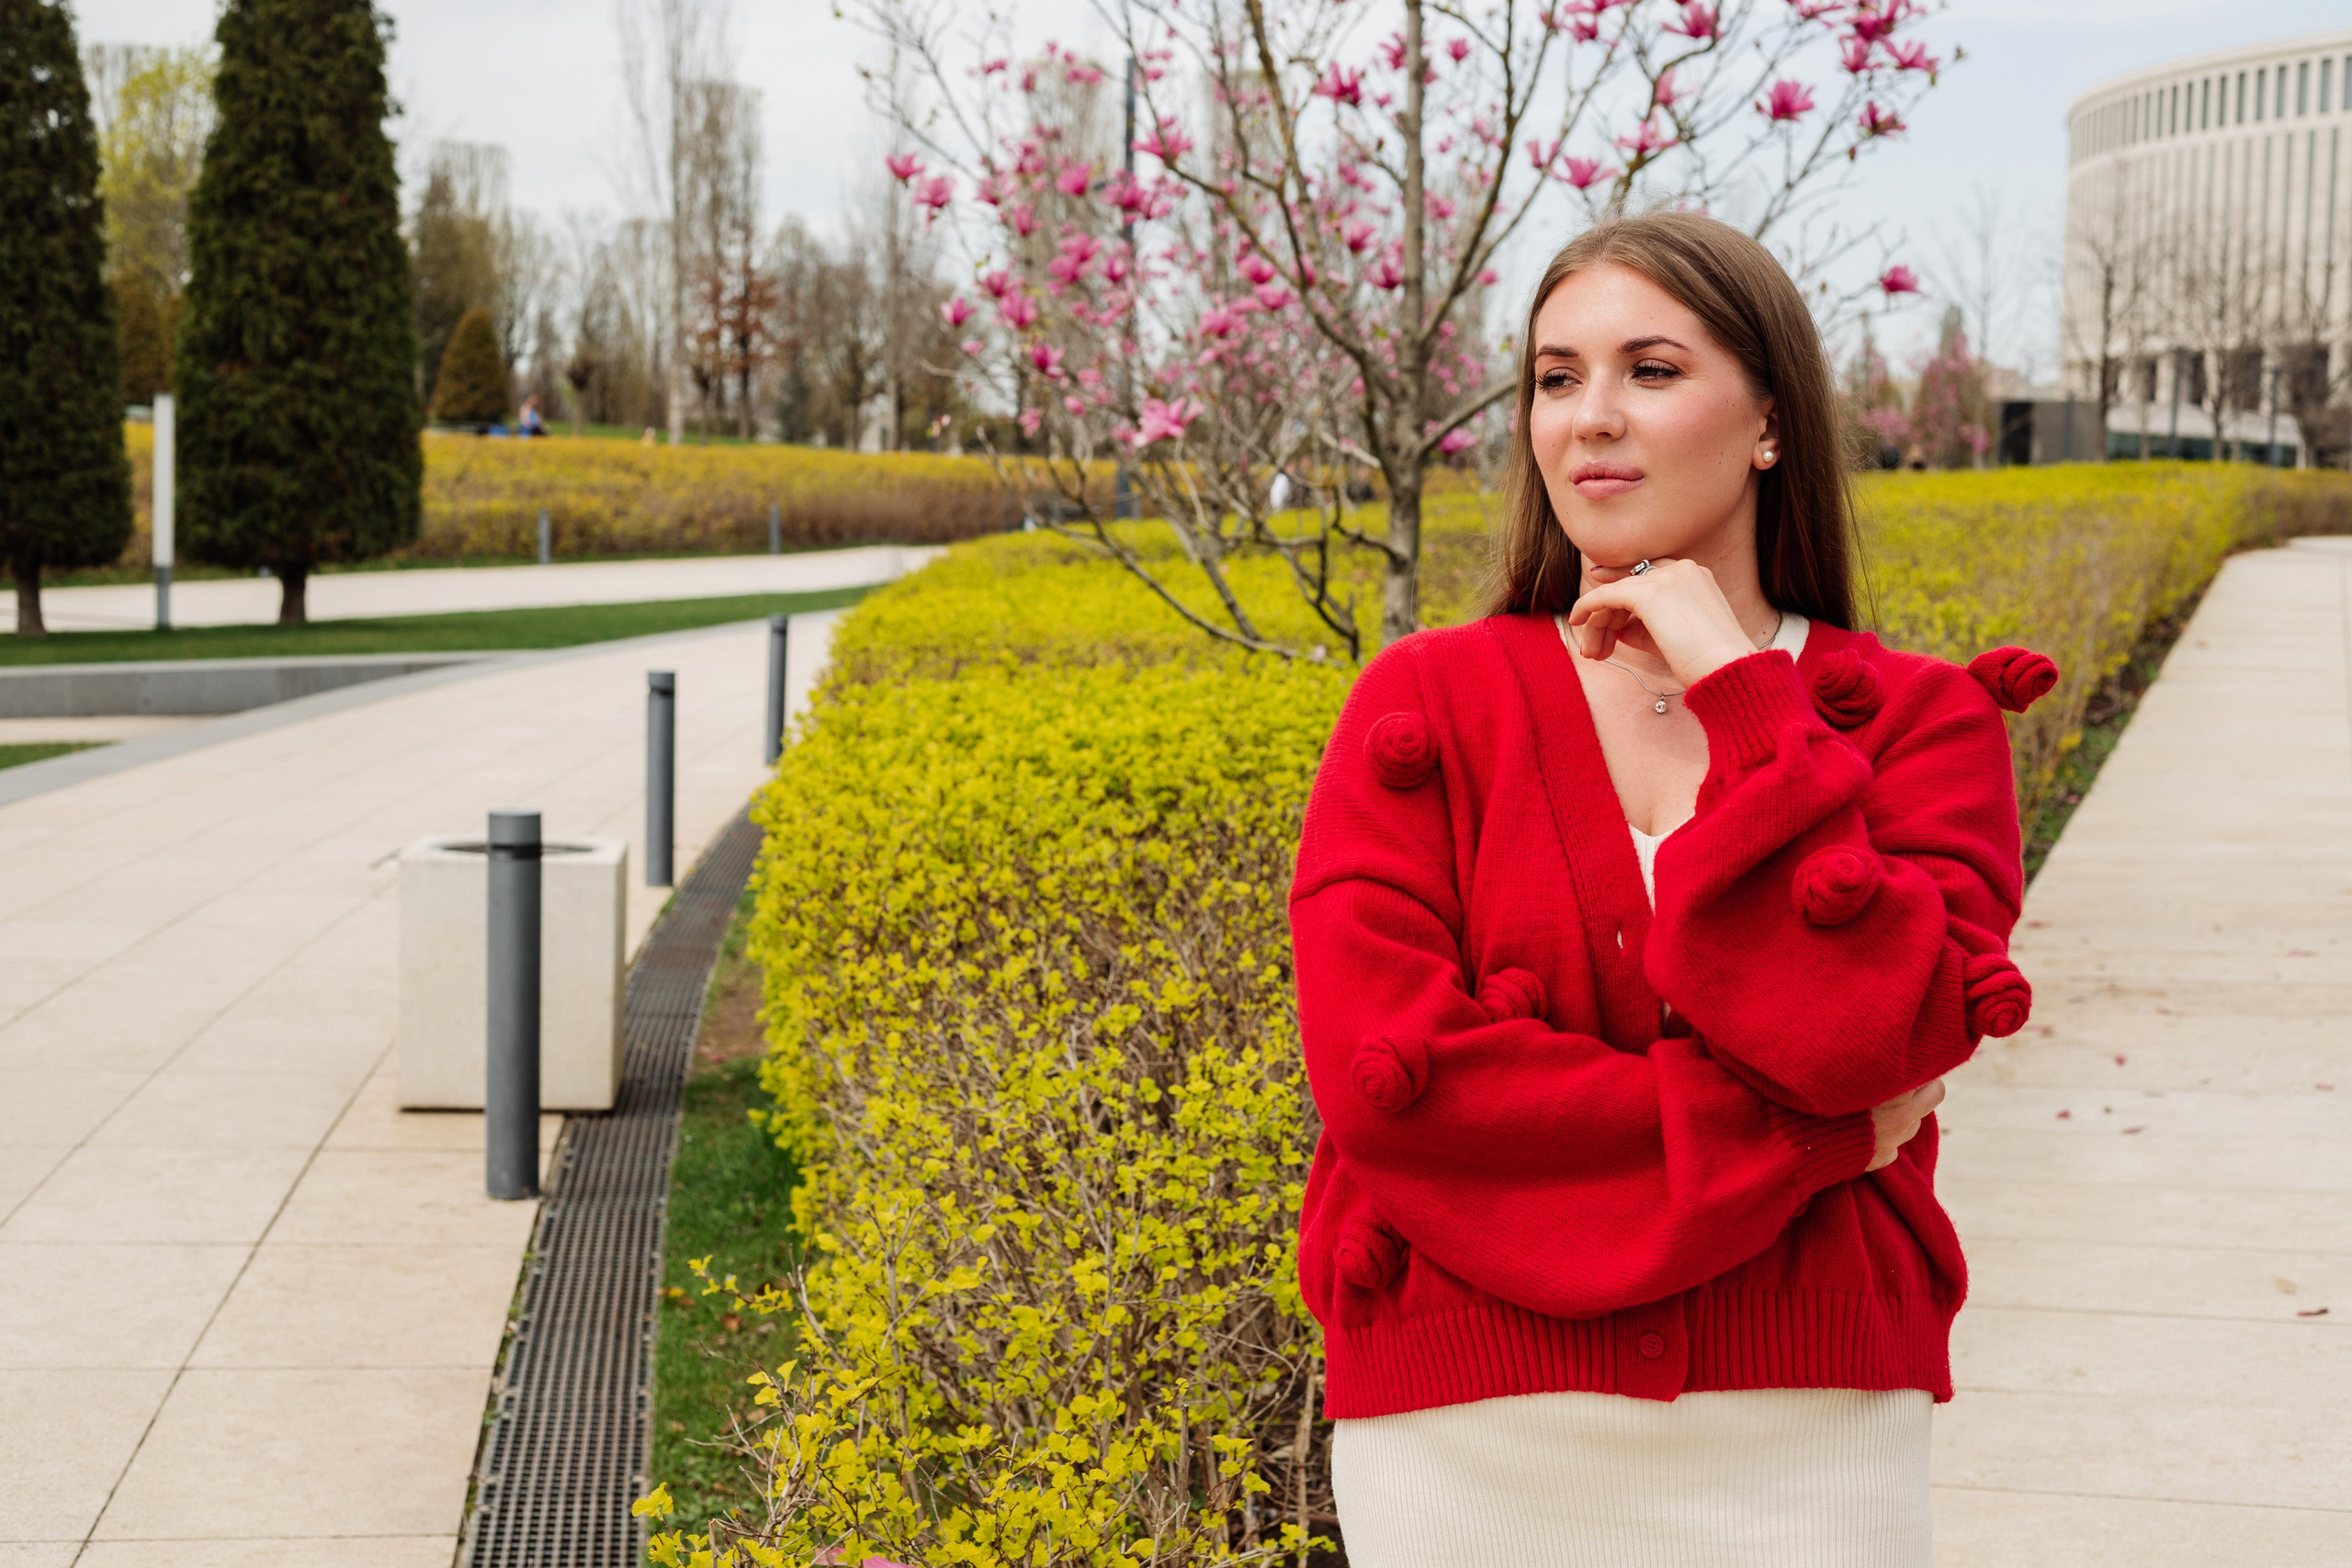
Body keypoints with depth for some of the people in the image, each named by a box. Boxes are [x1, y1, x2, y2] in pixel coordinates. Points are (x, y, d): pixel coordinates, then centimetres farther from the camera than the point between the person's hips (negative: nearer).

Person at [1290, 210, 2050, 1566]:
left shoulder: (1920, 726, 2)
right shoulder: (1424, 708, 1)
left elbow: (1869, 1033, -15)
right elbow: (1383, 1071, -12)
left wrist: (1738, 694, -12)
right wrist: (1796, 1135, -12)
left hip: (1808, 1436, 0)